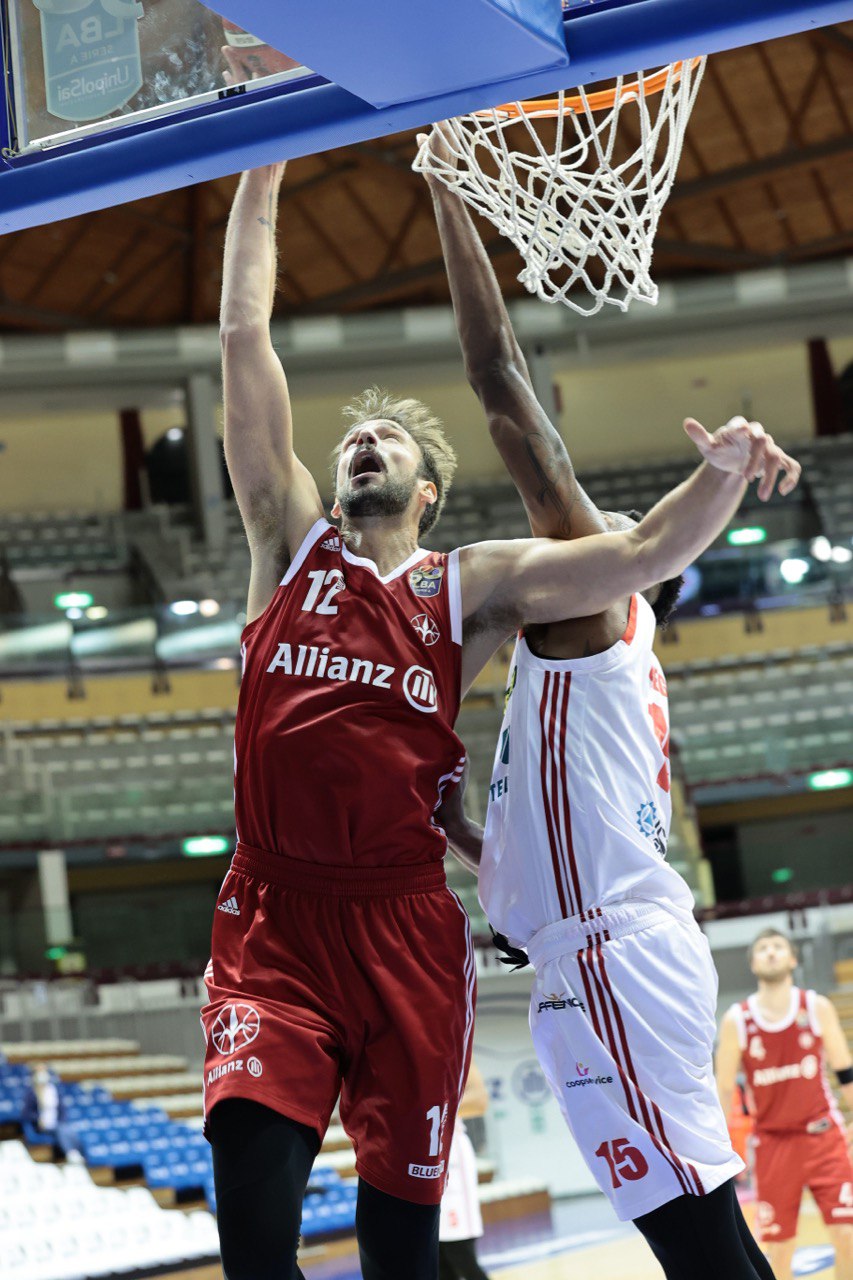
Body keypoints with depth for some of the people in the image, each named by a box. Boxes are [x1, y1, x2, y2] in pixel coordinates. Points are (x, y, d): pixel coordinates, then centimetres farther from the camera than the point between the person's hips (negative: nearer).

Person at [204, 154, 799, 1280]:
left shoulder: (472, 586, 12)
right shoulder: (291, 543, 13)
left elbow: (645, 553, 2)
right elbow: (244, 337, 10)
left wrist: (722, 474, -17)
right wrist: (262, 175, 10)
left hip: (405, 926, 1)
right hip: (273, 920, 0)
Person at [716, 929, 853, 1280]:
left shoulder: (818, 1008, -2)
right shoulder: (736, 1021, -4)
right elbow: (723, 1092, 2)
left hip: (822, 1135, 0)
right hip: (773, 1142, 0)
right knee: (777, 1249, 2)